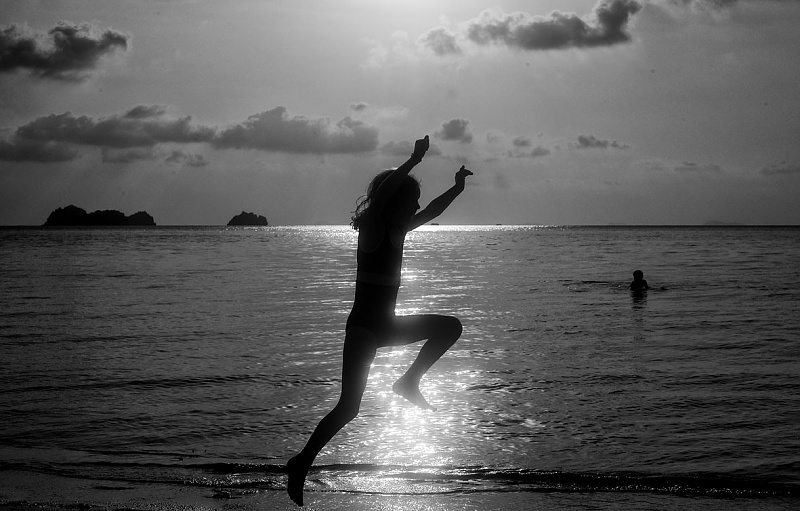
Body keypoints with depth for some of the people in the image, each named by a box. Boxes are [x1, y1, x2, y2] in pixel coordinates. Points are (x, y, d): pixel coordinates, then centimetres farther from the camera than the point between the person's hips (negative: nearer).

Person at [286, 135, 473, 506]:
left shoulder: (397, 230, 9)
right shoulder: (371, 229, -13)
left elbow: (432, 211, 19)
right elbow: (379, 196, -33)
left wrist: (457, 188, 7)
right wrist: (414, 161, -34)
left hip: (386, 324, 8)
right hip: (363, 327, -8)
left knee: (450, 327, 12)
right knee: (348, 408, -11)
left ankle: (409, 382, 13)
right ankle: (301, 464, -1)